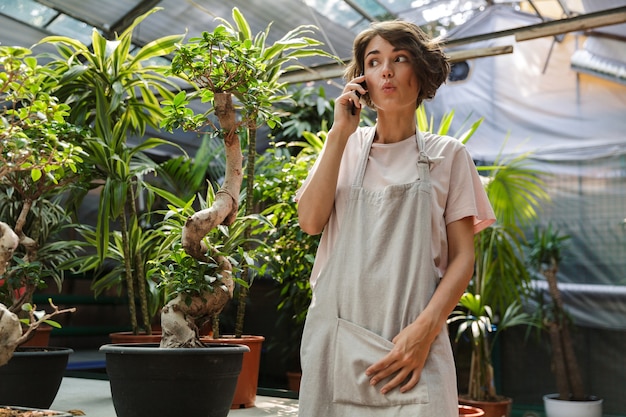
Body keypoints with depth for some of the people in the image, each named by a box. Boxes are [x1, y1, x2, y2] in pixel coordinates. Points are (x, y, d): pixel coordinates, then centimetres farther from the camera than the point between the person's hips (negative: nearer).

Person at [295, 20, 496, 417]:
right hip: (335, 340, 2)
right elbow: (311, 220, -2)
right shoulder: (346, 147, 13)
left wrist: (424, 331, -13)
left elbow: (462, 256, 1)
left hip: (412, 343, -2)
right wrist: (341, 132, -3)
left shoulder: (448, 154, 6)